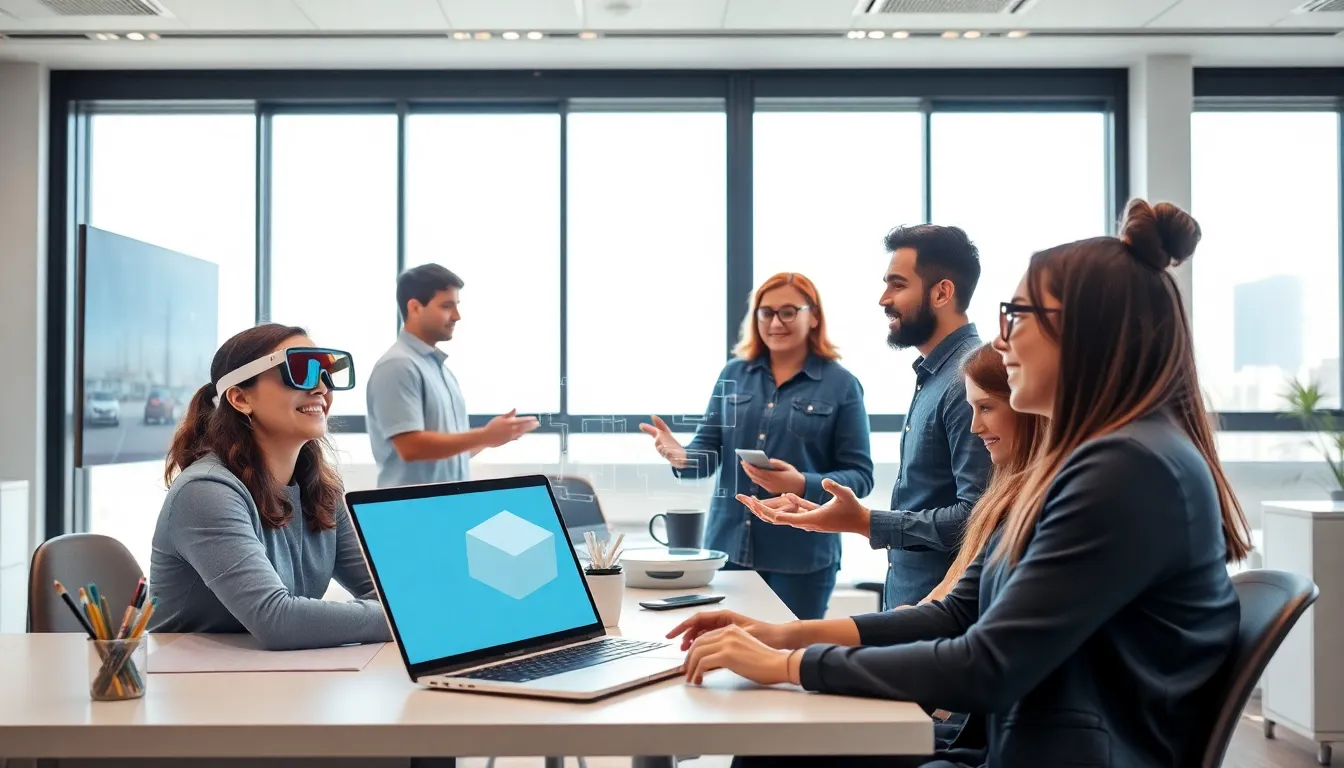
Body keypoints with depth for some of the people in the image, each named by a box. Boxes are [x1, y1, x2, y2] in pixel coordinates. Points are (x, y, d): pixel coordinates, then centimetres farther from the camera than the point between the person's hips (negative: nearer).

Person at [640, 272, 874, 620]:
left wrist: (803, 485, -21)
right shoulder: (734, 374, 8)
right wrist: (682, 457, -16)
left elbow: (860, 476, -4)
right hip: (729, 547, 3)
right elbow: (709, 449, 7)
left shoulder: (841, 385, -1)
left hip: (801, 556, -3)